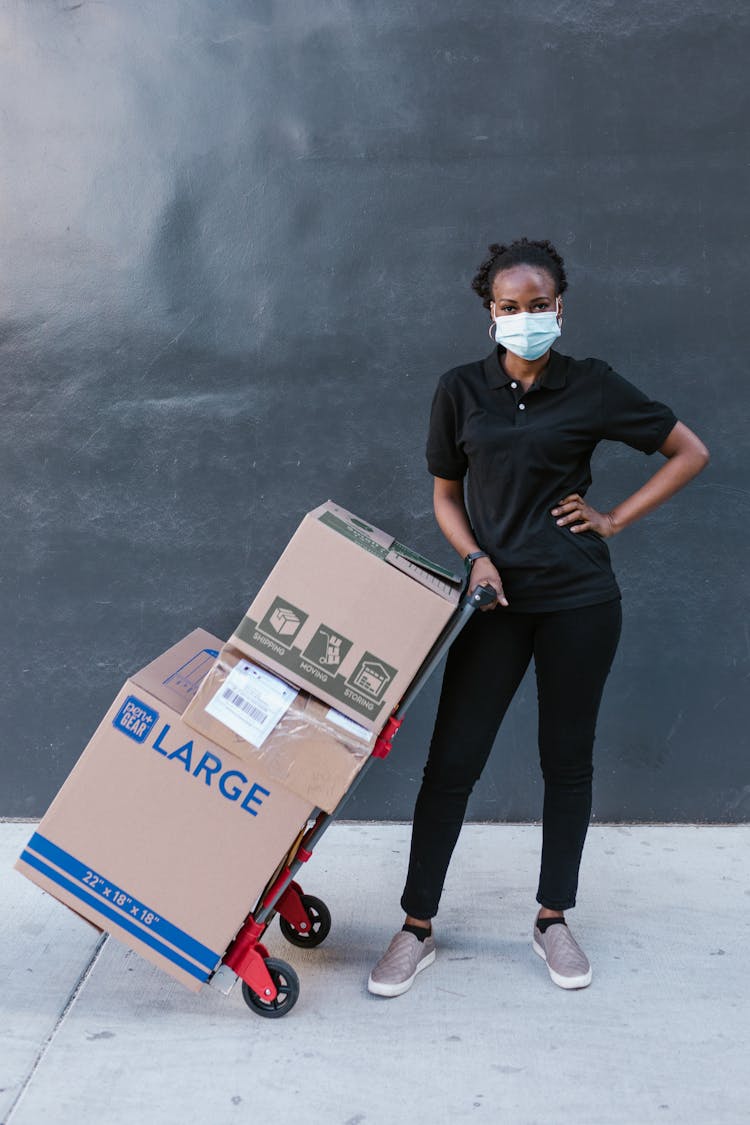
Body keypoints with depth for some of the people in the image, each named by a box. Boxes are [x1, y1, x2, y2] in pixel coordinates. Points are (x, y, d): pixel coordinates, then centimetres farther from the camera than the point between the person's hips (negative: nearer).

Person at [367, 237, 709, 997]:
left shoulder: (593, 388, 0)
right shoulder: (461, 390, 3)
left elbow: (690, 454, 7)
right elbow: (446, 496, 10)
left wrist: (615, 520, -1)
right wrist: (476, 558, -9)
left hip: (578, 599, 0)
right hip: (498, 598, 1)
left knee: (567, 759, 9)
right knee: (451, 761, -1)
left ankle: (552, 919, 28)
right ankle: (417, 928, 14)